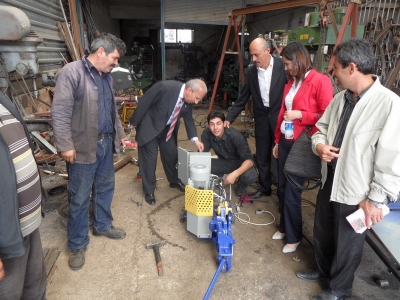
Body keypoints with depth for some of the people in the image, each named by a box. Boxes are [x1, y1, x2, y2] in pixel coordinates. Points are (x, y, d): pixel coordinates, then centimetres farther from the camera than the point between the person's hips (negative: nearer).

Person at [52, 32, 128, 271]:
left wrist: (120, 133, 21)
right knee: (80, 199, 5)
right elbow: (60, 112, -18)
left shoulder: (107, 77, 11)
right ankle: (78, 245, 22)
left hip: (106, 144, 8)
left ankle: (103, 225, 41)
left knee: (105, 188, 20)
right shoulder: (71, 72, -14)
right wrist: (65, 145, -20)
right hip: (83, 148, -7)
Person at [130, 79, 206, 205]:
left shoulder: (188, 100, -11)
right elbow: (144, 102, -23)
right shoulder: (165, 87, -32)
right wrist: (134, 122, -14)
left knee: (171, 154, 14)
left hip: (168, 129, 6)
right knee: (149, 158, 0)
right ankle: (149, 191, 17)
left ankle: (174, 181, 38)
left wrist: (195, 139, -7)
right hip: (149, 127, -6)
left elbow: (188, 119, 3)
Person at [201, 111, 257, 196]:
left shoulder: (235, 135, -31)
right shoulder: (206, 133, -19)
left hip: (240, 163, -3)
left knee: (250, 176, -35)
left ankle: (241, 185, 4)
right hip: (224, 162, 3)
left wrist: (235, 174, -49)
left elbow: (249, 159, -33)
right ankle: (218, 177, 11)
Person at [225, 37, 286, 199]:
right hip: (261, 118, 4)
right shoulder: (251, 71, 1)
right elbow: (242, 99, 5)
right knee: (262, 156, 12)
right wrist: (229, 118, 0)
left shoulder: (283, 66, -10)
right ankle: (264, 188, 31)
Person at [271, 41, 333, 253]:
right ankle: (284, 227, 36)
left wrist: (300, 114, -17)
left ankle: (294, 236, 23)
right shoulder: (291, 82, 11)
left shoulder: (320, 81, -12)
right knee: (282, 188, 15)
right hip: (285, 142, 7)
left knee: (292, 193, 2)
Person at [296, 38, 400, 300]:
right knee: (322, 233, 25)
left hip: (355, 193, -7)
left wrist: (376, 199, -17)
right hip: (329, 182, 7)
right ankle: (323, 270, 53)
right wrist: (319, 145, -9)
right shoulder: (340, 98, 1)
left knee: (347, 244, 16)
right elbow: (322, 127, 14)